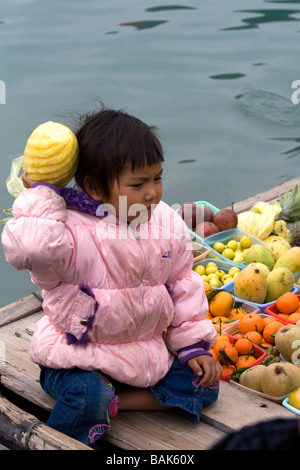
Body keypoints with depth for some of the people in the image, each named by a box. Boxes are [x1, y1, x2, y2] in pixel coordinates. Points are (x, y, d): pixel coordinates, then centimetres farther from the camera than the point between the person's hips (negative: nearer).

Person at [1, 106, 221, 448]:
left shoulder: (168, 224, -4)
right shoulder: (74, 231, -24)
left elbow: (183, 283, 8)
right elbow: (29, 248, -47)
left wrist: (194, 345, 6)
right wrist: (40, 195, -33)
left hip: (147, 349, 6)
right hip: (80, 354, -6)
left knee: (203, 385, -1)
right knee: (86, 397, -33)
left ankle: (112, 402, -5)